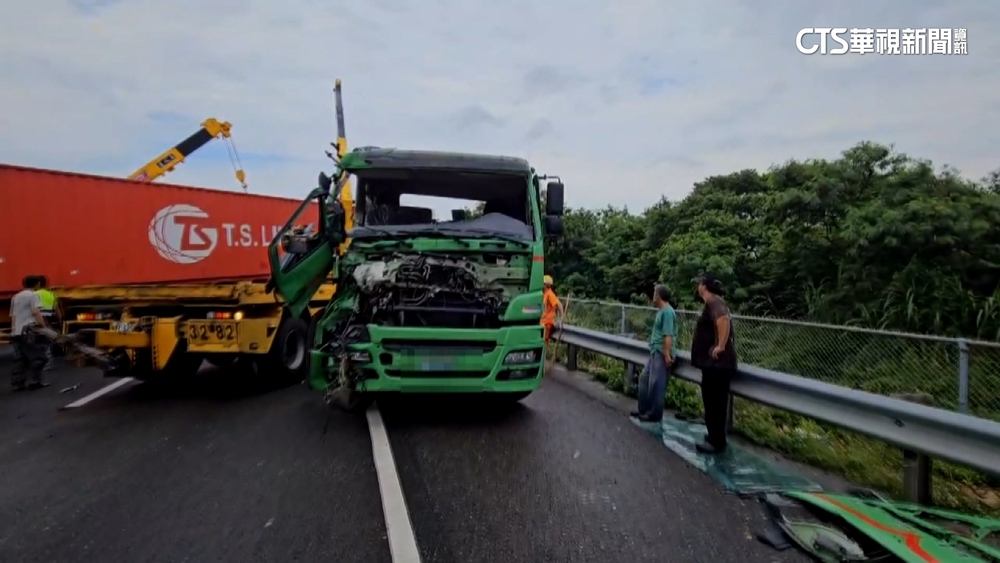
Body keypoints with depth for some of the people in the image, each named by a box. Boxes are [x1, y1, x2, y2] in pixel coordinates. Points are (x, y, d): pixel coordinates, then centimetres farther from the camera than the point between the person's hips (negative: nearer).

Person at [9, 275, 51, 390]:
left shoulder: (15, 297, 20)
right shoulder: (33, 295, -4)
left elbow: (13, 315, 22)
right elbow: (36, 312, -16)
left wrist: (13, 329, 26)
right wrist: (44, 327, -16)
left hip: (17, 332, 8)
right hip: (29, 331, -8)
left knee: (22, 359, 12)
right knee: (37, 357, -2)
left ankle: (17, 383, 8)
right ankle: (34, 382, -4)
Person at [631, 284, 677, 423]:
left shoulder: (667, 312, -17)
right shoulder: (662, 311, 14)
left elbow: (668, 336, -23)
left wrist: (667, 354, -25)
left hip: (662, 354, -11)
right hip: (655, 352, 11)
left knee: (656, 384, -3)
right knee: (644, 379, 15)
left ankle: (654, 414, 8)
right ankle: (644, 409, 24)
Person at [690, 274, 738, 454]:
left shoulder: (714, 302, -16)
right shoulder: (711, 303, 17)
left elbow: (724, 320, -35)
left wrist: (721, 346, -30)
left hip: (717, 362, -11)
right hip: (712, 362, 11)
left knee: (716, 402, -3)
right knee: (712, 401, 17)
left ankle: (717, 442, 5)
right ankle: (714, 436, 27)